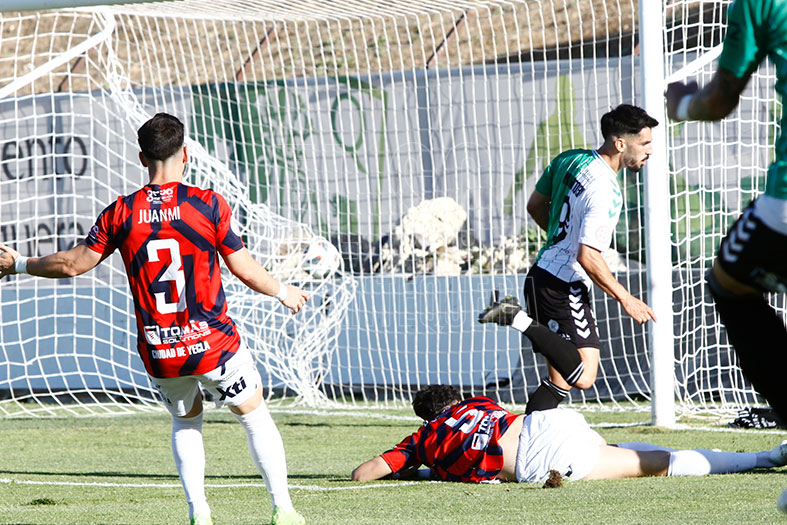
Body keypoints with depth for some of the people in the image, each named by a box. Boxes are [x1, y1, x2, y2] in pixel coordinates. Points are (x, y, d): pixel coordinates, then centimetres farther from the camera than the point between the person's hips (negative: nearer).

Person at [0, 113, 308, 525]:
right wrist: (283, 292, 15)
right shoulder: (209, 204, -9)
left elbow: (73, 263, 3)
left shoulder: (121, 213, -2)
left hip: (158, 353, 3)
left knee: (185, 423, 25)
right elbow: (244, 269, -4)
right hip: (213, 344, -3)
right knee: (255, 416, 16)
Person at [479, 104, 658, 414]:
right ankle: (520, 319, -18)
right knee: (582, 376, -19)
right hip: (565, 287, -10)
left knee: (560, 380, 11)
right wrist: (625, 299, -15)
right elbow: (588, 257, -24)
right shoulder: (604, 190, -20)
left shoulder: (568, 160, 7)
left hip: (542, 274, 10)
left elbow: (535, 206, 22)